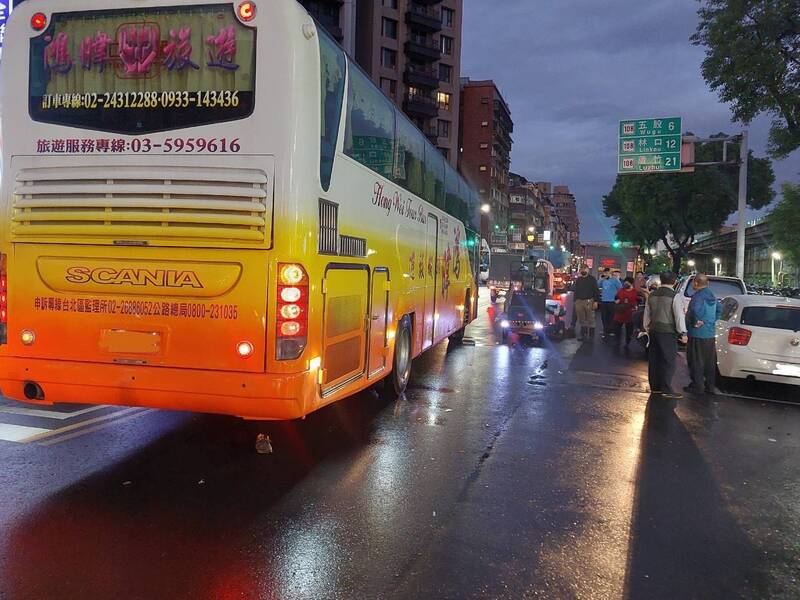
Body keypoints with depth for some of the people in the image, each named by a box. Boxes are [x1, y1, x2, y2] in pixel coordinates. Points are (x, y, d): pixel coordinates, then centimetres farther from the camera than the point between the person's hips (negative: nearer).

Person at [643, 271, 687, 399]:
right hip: (668, 332, -6)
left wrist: (647, 328, 25)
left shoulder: (652, 295, 8)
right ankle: (666, 389, -5)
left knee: (654, 359, 12)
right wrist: (683, 333, -8)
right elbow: (679, 316, -14)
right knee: (669, 361, -2)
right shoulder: (674, 296, -12)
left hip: (654, 330, 7)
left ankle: (654, 386, 19)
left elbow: (647, 315, 14)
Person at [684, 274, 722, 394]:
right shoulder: (712, 296, 11)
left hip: (698, 334, -8)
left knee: (696, 362, 0)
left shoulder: (698, 296, -18)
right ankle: (710, 386, 21)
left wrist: (696, 321, -23)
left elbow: (695, 309, -37)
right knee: (709, 361, 15)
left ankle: (697, 386, 5)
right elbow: (719, 309, 24)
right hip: (710, 334, 9)